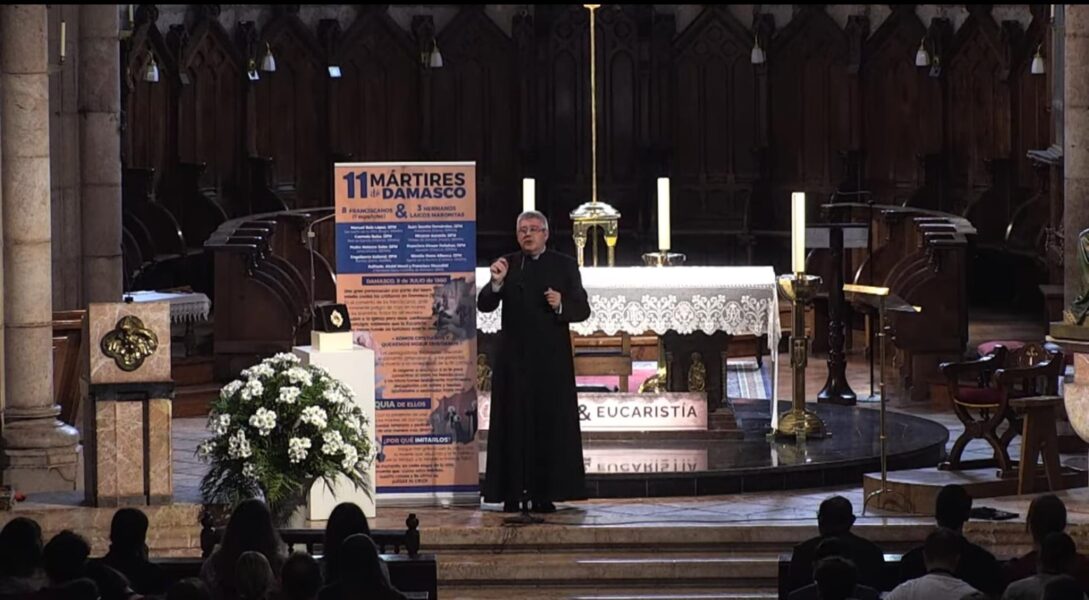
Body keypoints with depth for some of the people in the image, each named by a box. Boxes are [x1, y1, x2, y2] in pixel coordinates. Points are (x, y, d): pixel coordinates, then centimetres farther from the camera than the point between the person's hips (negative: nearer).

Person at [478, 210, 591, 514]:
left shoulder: (564, 266, 6)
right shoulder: (507, 265, 6)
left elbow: (582, 309, 6)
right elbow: (485, 305, 1)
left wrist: (561, 306, -14)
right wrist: (496, 283, -18)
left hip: (552, 358, 0)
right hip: (515, 358, 0)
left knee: (550, 425, -2)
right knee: (515, 424, -1)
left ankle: (545, 494, 1)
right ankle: (514, 494, 0)